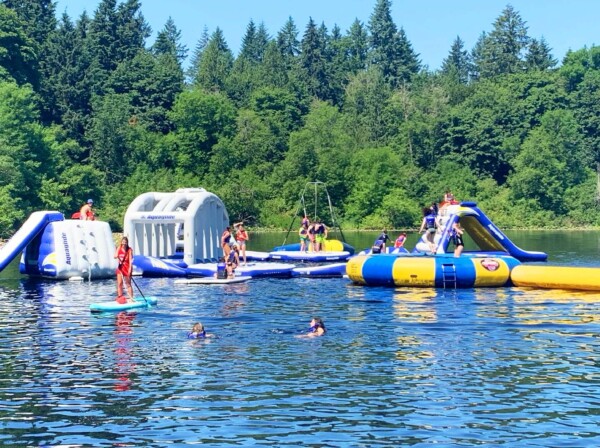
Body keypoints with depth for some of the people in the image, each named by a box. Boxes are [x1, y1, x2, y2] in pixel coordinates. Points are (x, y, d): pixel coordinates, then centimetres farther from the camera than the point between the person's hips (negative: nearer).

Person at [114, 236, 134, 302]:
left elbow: (130, 260, -12)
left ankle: (130, 298, 3)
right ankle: (120, 298, 11)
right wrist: (116, 256, -25)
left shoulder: (129, 250, -7)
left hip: (127, 268, -4)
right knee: (119, 283, 3)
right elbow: (115, 256, 0)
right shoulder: (119, 248, 4)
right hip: (120, 268, 4)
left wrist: (130, 269, -21)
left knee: (128, 284, -1)